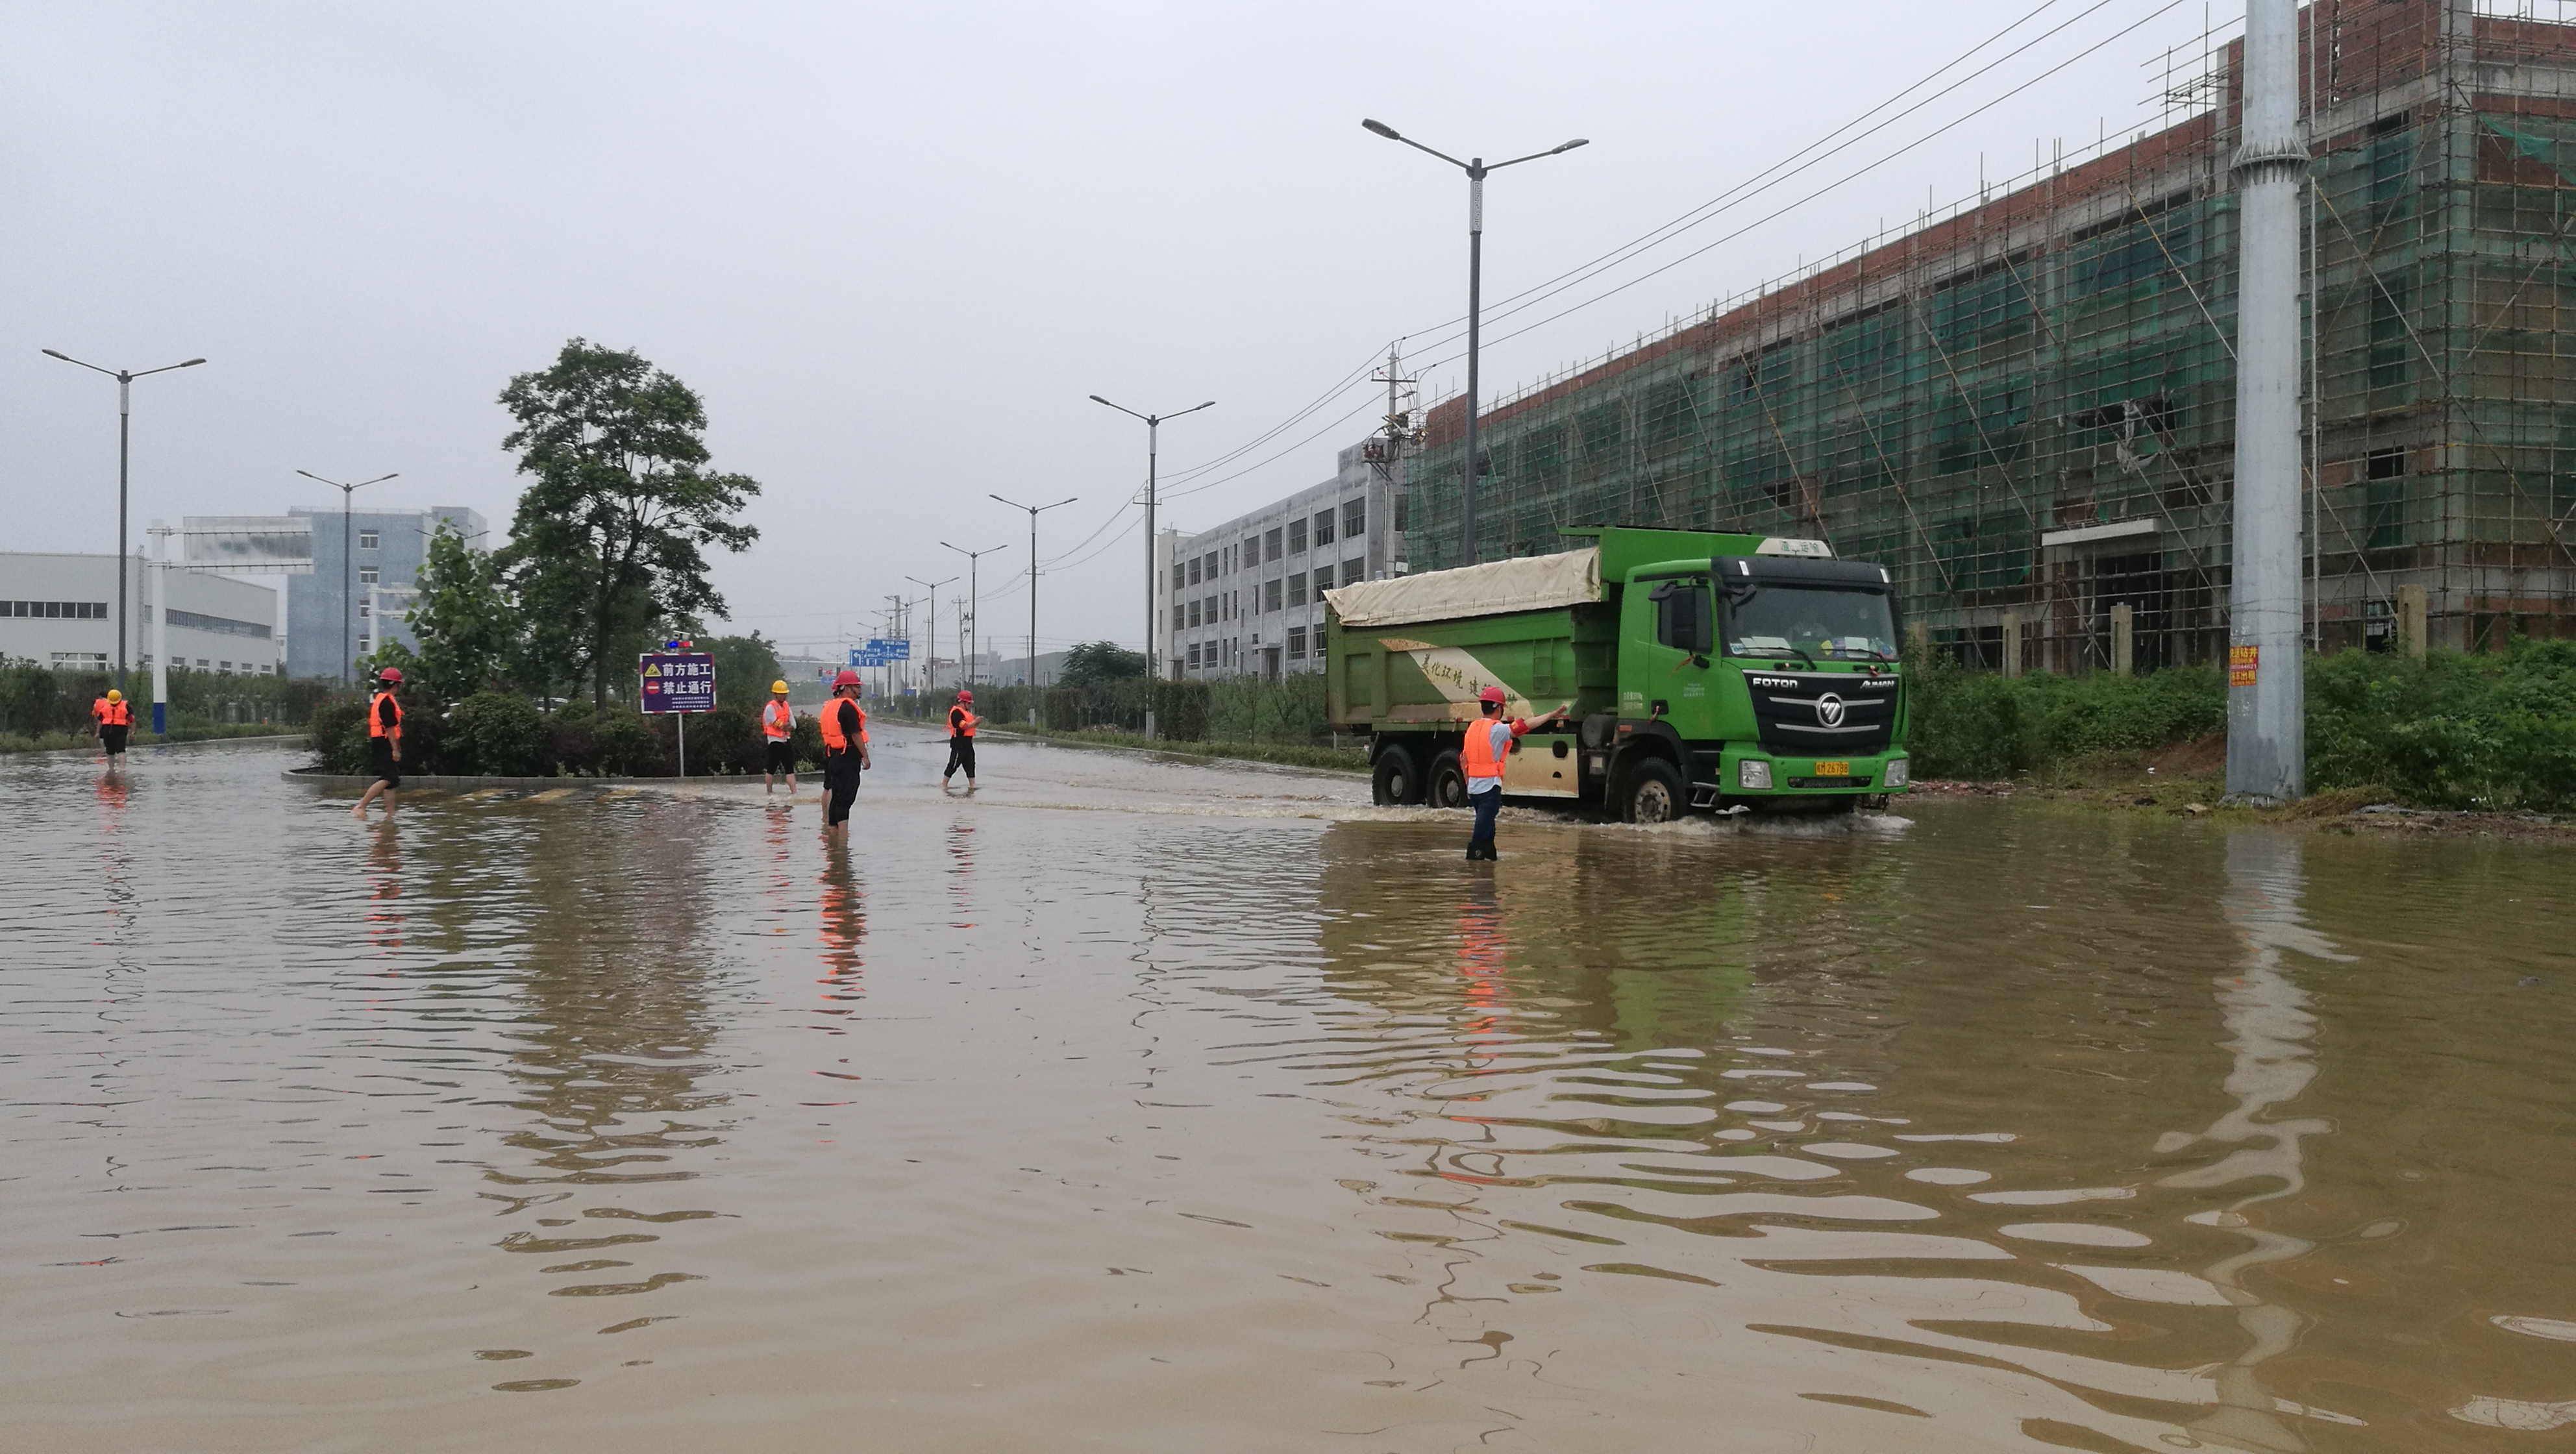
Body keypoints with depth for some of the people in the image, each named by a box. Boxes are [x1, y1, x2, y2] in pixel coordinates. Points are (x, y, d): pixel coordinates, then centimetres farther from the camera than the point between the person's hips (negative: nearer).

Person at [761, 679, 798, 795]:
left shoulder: (786, 706, 12)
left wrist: (784, 726, -11)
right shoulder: (770, 707, -10)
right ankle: (769, 793, 13)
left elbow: (793, 726, 6)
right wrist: (788, 724, -1)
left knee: (790, 768, 0)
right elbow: (778, 725, -17)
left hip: (787, 740, 6)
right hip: (775, 741, -6)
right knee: (772, 769, 2)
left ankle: (794, 793, -4)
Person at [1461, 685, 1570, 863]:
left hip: (1473, 786, 8)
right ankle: (1475, 854, -10)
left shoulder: (1472, 727, 10)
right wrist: (1552, 716, -14)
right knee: (1484, 825, -6)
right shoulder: (1498, 729, -13)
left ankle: (1489, 854, 30)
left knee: (1486, 822, 21)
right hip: (1490, 786, -8)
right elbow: (1526, 725, -18)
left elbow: (1463, 759, 14)